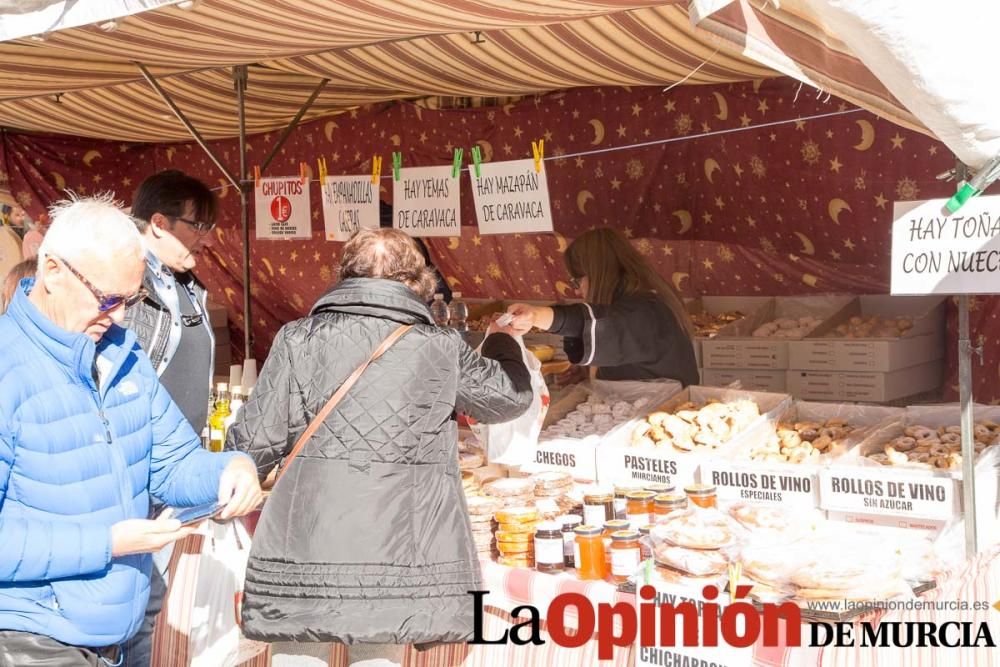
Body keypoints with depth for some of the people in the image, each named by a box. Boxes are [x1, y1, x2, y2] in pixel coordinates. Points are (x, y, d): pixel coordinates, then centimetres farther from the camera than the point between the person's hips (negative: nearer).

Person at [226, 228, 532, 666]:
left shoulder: (299, 338, 3)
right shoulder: (441, 349, 4)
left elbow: (255, 442, 1)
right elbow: (512, 395, 20)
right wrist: (502, 342, 41)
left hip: (305, 552, 0)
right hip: (399, 556, 0)